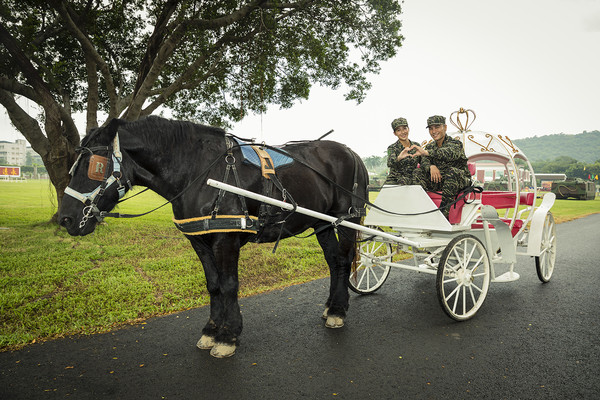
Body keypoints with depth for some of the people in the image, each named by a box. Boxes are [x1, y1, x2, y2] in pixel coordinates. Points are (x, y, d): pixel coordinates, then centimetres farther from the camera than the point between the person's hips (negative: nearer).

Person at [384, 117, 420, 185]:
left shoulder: (416, 146, 8)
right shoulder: (392, 148, -5)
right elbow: (389, 164, -26)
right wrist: (399, 158, -47)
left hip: (411, 182, 4)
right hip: (394, 181, -3)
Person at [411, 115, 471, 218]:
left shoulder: (455, 143, -9)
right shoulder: (430, 146, 11)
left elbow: (449, 153, -35)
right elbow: (424, 162, -6)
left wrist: (426, 152, -48)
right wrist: (431, 167, -31)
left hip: (460, 180, -5)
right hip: (438, 181, 5)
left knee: (452, 171, -37)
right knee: (418, 173, -11)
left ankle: (443, 212, -39)